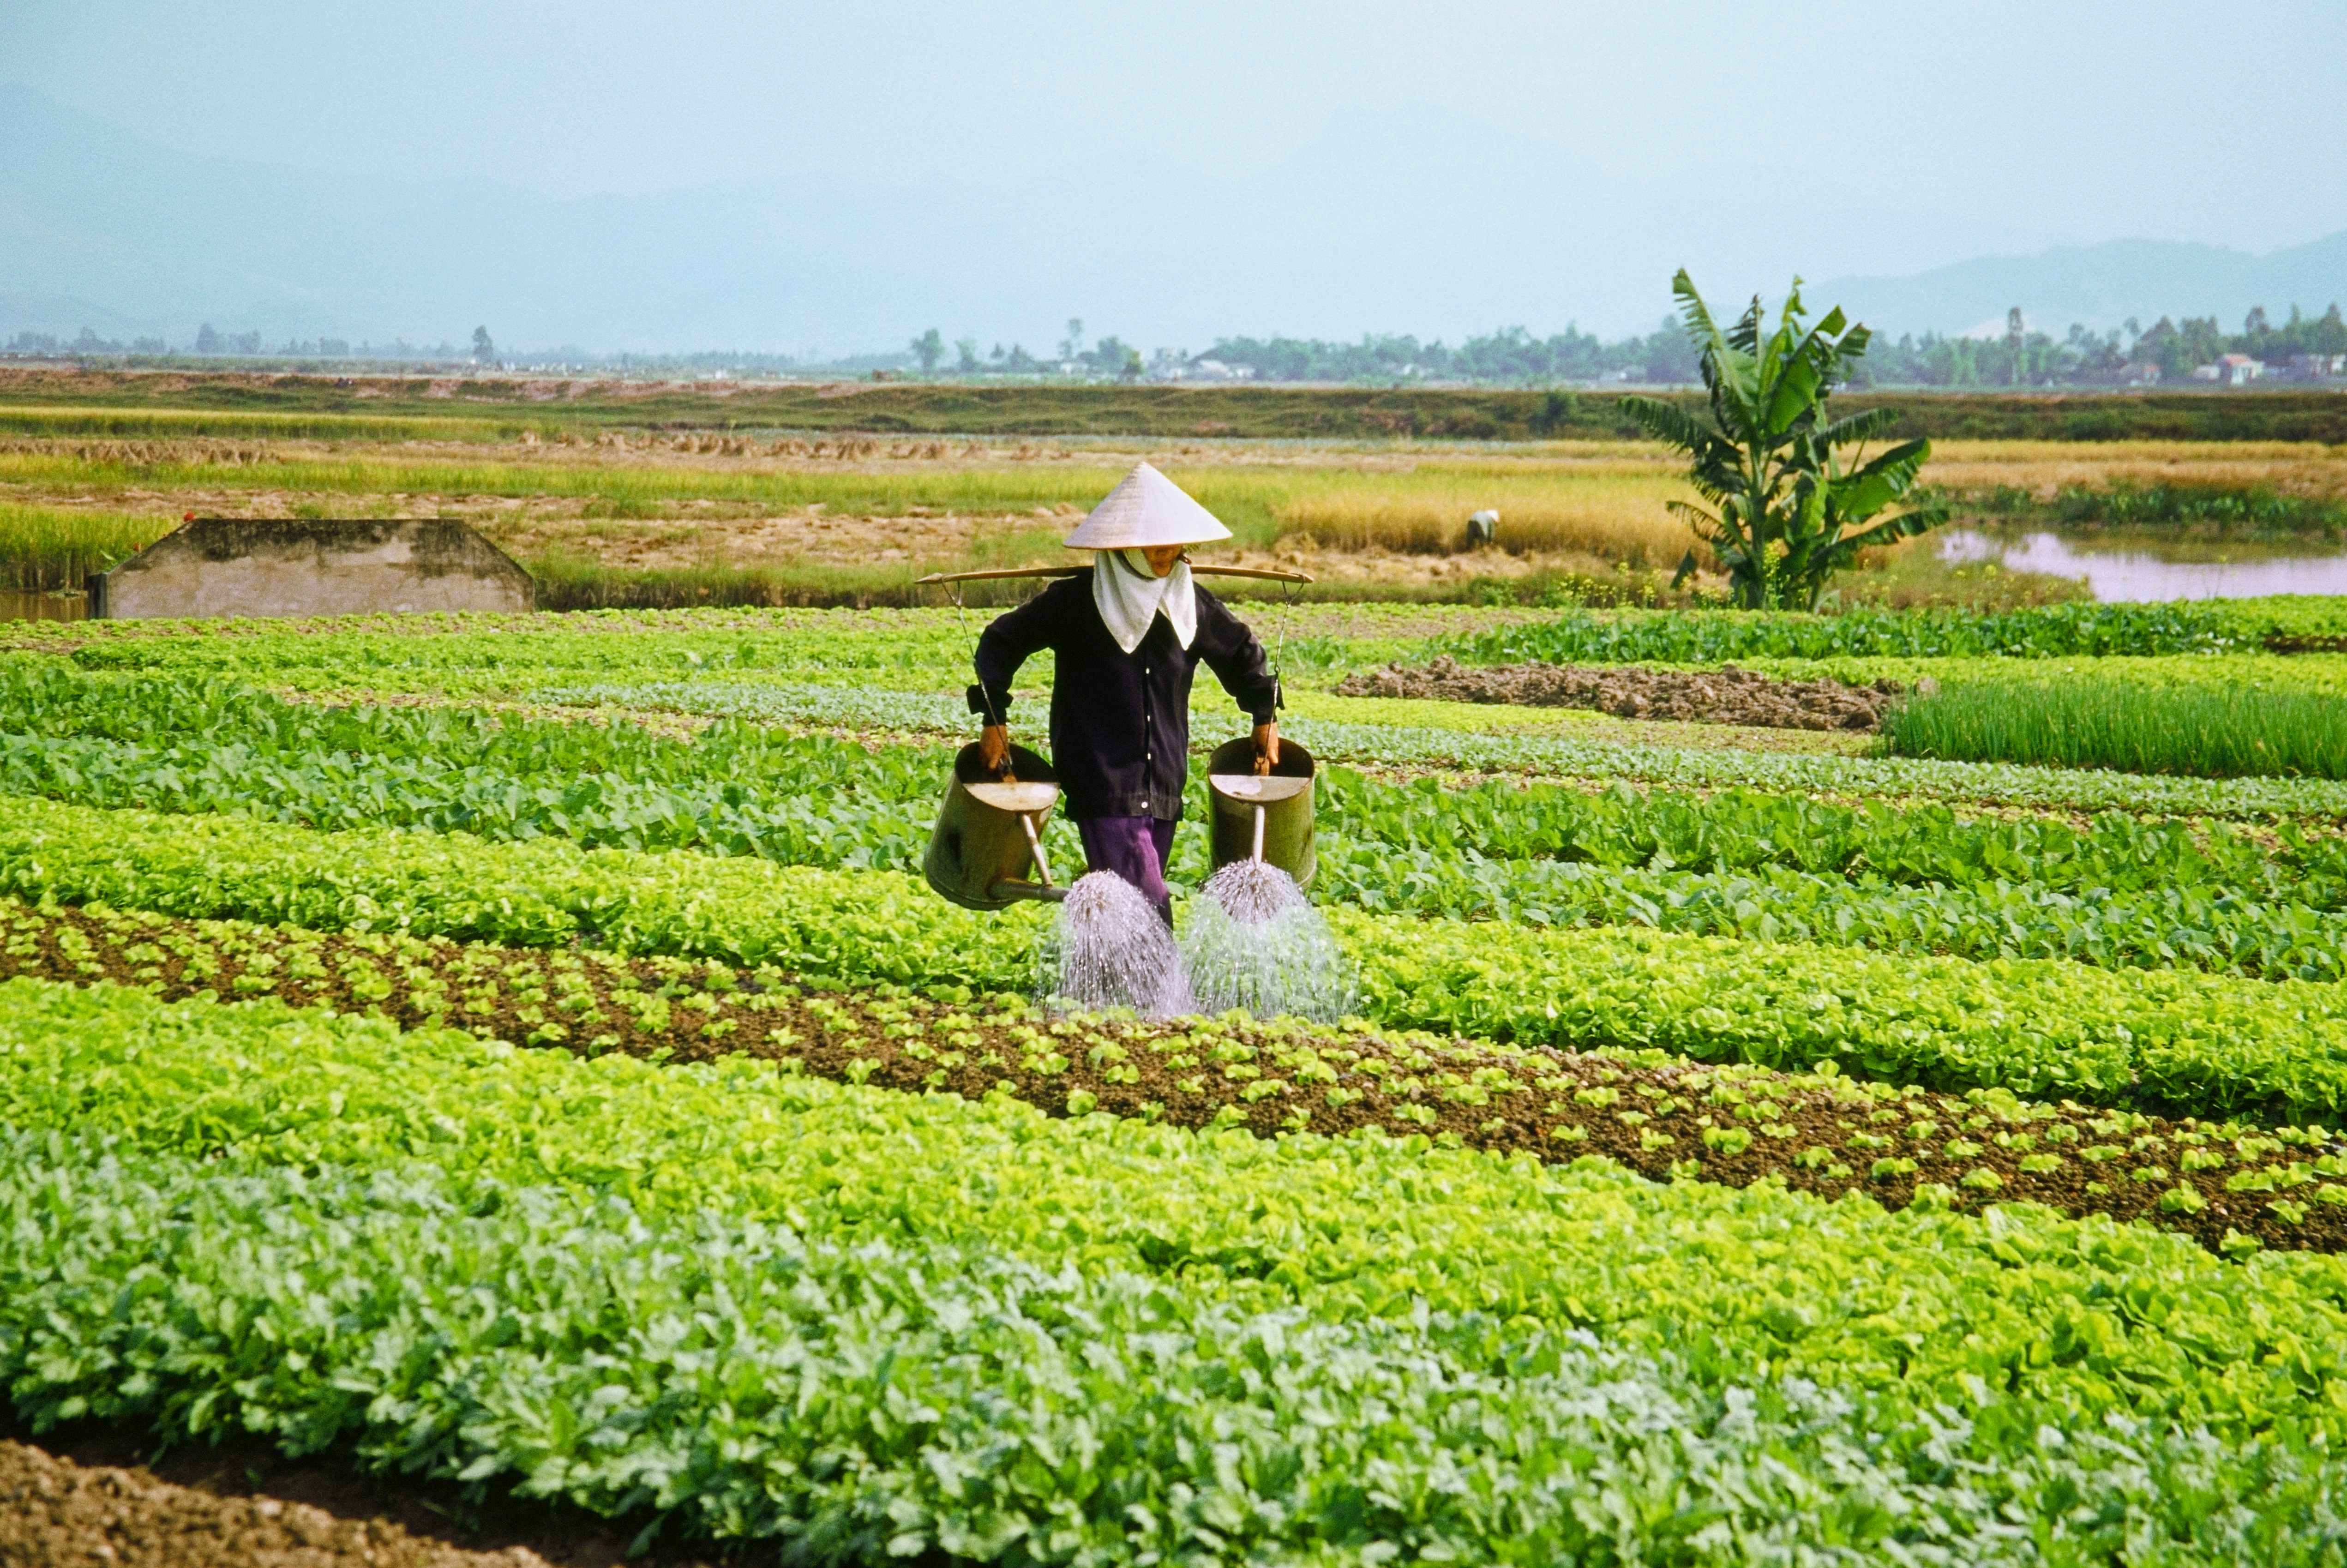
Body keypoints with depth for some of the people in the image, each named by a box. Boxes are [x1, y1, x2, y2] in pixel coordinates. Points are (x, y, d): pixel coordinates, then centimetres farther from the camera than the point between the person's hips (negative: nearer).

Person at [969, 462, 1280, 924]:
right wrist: (994, 719, -1)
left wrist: (1265, 716, 19)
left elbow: (1243, 652, 23)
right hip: (1103, 787, -5)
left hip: (1163, 792, 5)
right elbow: (1002, 641, 4)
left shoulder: (1191, 604, 5)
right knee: (1148, 912, -16)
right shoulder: (1076, 600, -7)